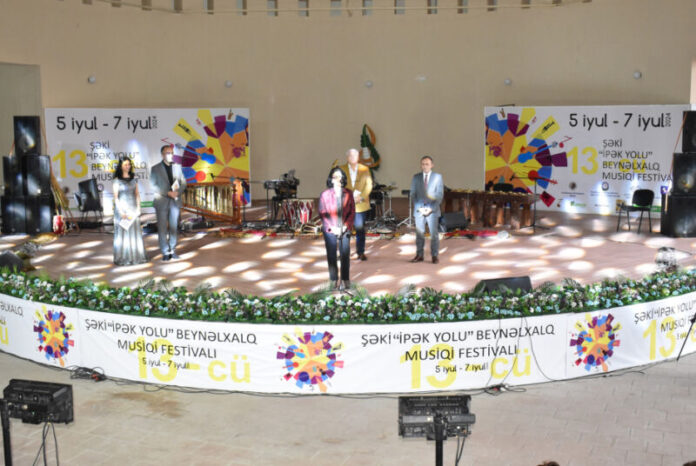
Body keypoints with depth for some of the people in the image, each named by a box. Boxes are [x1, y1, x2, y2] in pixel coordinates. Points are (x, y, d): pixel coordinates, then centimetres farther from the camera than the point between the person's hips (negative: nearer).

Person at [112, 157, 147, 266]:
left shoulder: (133, 178, 8)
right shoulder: (117, 180, -5)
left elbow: (137, 194, 10)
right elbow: (115, 197, -8)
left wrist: (138, 208, 2)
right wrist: (121, 211, -13)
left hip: (133, 208, 4)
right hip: (122, 207, -4)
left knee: (135, 231, 6)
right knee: (123, 232, 0)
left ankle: (135, 256, 15)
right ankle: (123, 258, 6)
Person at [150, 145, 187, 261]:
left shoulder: (177, 167, 9)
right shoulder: (155, 168, -1)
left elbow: (183, 182, 9)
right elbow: (154, 186, -7)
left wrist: (177, 192, -11)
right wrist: (168, 193, -16)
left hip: (175, 201, 3)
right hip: (162, 202, -3)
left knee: (173, 227, 6)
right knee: (162, 228, -1)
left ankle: (172, 250, 14)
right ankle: (165, 252, 5)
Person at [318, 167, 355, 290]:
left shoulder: (348, 194, 2)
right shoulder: (325, 194, -3)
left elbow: (352, 212, 5)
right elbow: (322, 213, -3)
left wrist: (346, 226, -8)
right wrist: (332, 227, -11)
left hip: (345, 229, 1)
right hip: (330, 230, -1)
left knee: (345, 255, 1)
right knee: (331, 255, 3)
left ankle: (345, 280, 12)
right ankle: (334, 281, 13)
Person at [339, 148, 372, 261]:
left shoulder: (365, 169, 9)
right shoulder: (341, 169, 6)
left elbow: (369, 185, 2)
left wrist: (361, 197, -13)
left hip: (360, 204, 1)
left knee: (360, 229, 1)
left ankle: (361, 252, 9)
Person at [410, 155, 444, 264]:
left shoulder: (437, 177, 4)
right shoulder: (416, 177, 9)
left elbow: (440, 195, 0)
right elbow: (413, 194, 7)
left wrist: (432, 208, -9)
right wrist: (419, 208, -6)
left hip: (432, 210, -1)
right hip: (419, 209, 2)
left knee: (434, 233, -1)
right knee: (419, 233, 2)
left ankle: (435, 256, 6)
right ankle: (419, 255, 9)